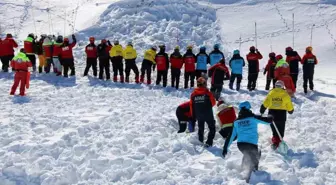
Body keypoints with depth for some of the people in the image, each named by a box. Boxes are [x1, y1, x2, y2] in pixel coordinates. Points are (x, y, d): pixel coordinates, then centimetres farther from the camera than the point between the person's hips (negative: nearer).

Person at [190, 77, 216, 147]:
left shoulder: (193, 94, -2)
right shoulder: (207, 93, -12)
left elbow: (191, 105, 2)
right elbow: (213, 102, -2)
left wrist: (193, 116, 13)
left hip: (199, 115, 4)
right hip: (208, 114, -4)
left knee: (201, 129, 21)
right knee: (212, 129, 7)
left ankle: (200, 142, 26)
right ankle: (209, 142, -4)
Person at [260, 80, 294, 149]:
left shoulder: (271, 93, 1)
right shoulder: (285, 94, -3)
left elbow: (265, 104, -1)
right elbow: (289, 105, 2)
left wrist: (261, 111, 9)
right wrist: (291, 111, 22)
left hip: (272, 114, 2)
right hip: (281, 114, -2)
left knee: (274, 130, 16)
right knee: (280, 131, 6)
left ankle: (275, 140, 2)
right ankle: (277, 142, -9)